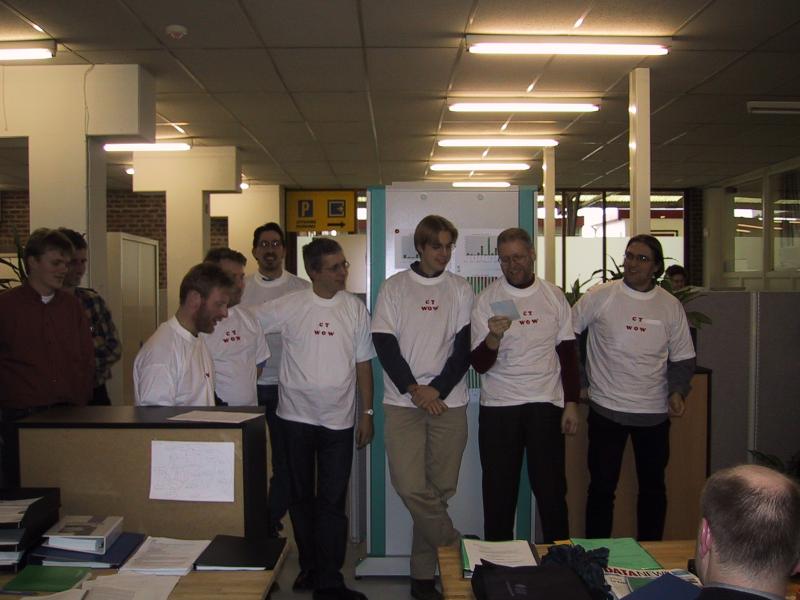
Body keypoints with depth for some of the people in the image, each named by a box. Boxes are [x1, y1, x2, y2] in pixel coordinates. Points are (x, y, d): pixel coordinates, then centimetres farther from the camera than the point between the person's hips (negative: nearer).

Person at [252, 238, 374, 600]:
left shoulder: (356, 309, 1)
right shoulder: (288, 306, -4)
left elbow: (363, 364, 4)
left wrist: (367, 413, 3)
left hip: (339, 421, 0)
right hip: (296, 417, 0)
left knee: (332, 502, 2)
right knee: (302, 497, 13)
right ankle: (310, 567, 30)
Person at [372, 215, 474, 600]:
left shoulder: (460, 290, 9)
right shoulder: (393, 288, 6)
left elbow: (465, 347, 3)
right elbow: (385, 344, -1)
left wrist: (437, 390, -9)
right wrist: (413, 390, -10)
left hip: (448, 402, 1)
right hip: (403, 402, -1)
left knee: (440, 489, 3)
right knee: (411, 487, -12)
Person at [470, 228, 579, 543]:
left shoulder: (553, 295, 5)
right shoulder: (487, 299, -2)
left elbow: (568, 353, 9)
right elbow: (479, 364, -7)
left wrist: (571, 403, 3)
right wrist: (494, 337, -27)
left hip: (546, 404, 1)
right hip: (498, 407, -1)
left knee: (551, 487, 6)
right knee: (500, 490, 6)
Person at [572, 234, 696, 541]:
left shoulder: (670, 305, 3)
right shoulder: (600, 296, -5)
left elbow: (683, 358, 9)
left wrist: (677, 390, -8)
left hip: (654, 412, 3)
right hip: (607, 409, -3)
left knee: (653, 486, 14)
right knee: (602, 486, 3)